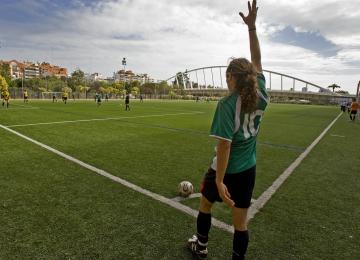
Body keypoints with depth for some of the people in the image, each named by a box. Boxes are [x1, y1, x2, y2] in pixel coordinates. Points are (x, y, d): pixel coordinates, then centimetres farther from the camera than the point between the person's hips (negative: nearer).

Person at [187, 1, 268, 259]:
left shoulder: (227, 104, -21)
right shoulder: (261, 96, -6)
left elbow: (225, 145, -25)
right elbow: (257, 60, 5)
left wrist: (219, 181, -22)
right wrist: (252, 27, 5)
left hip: (226, 170, -4)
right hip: (248, 170, 4)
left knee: (205, 204, 24)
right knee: (241, 221, 15)